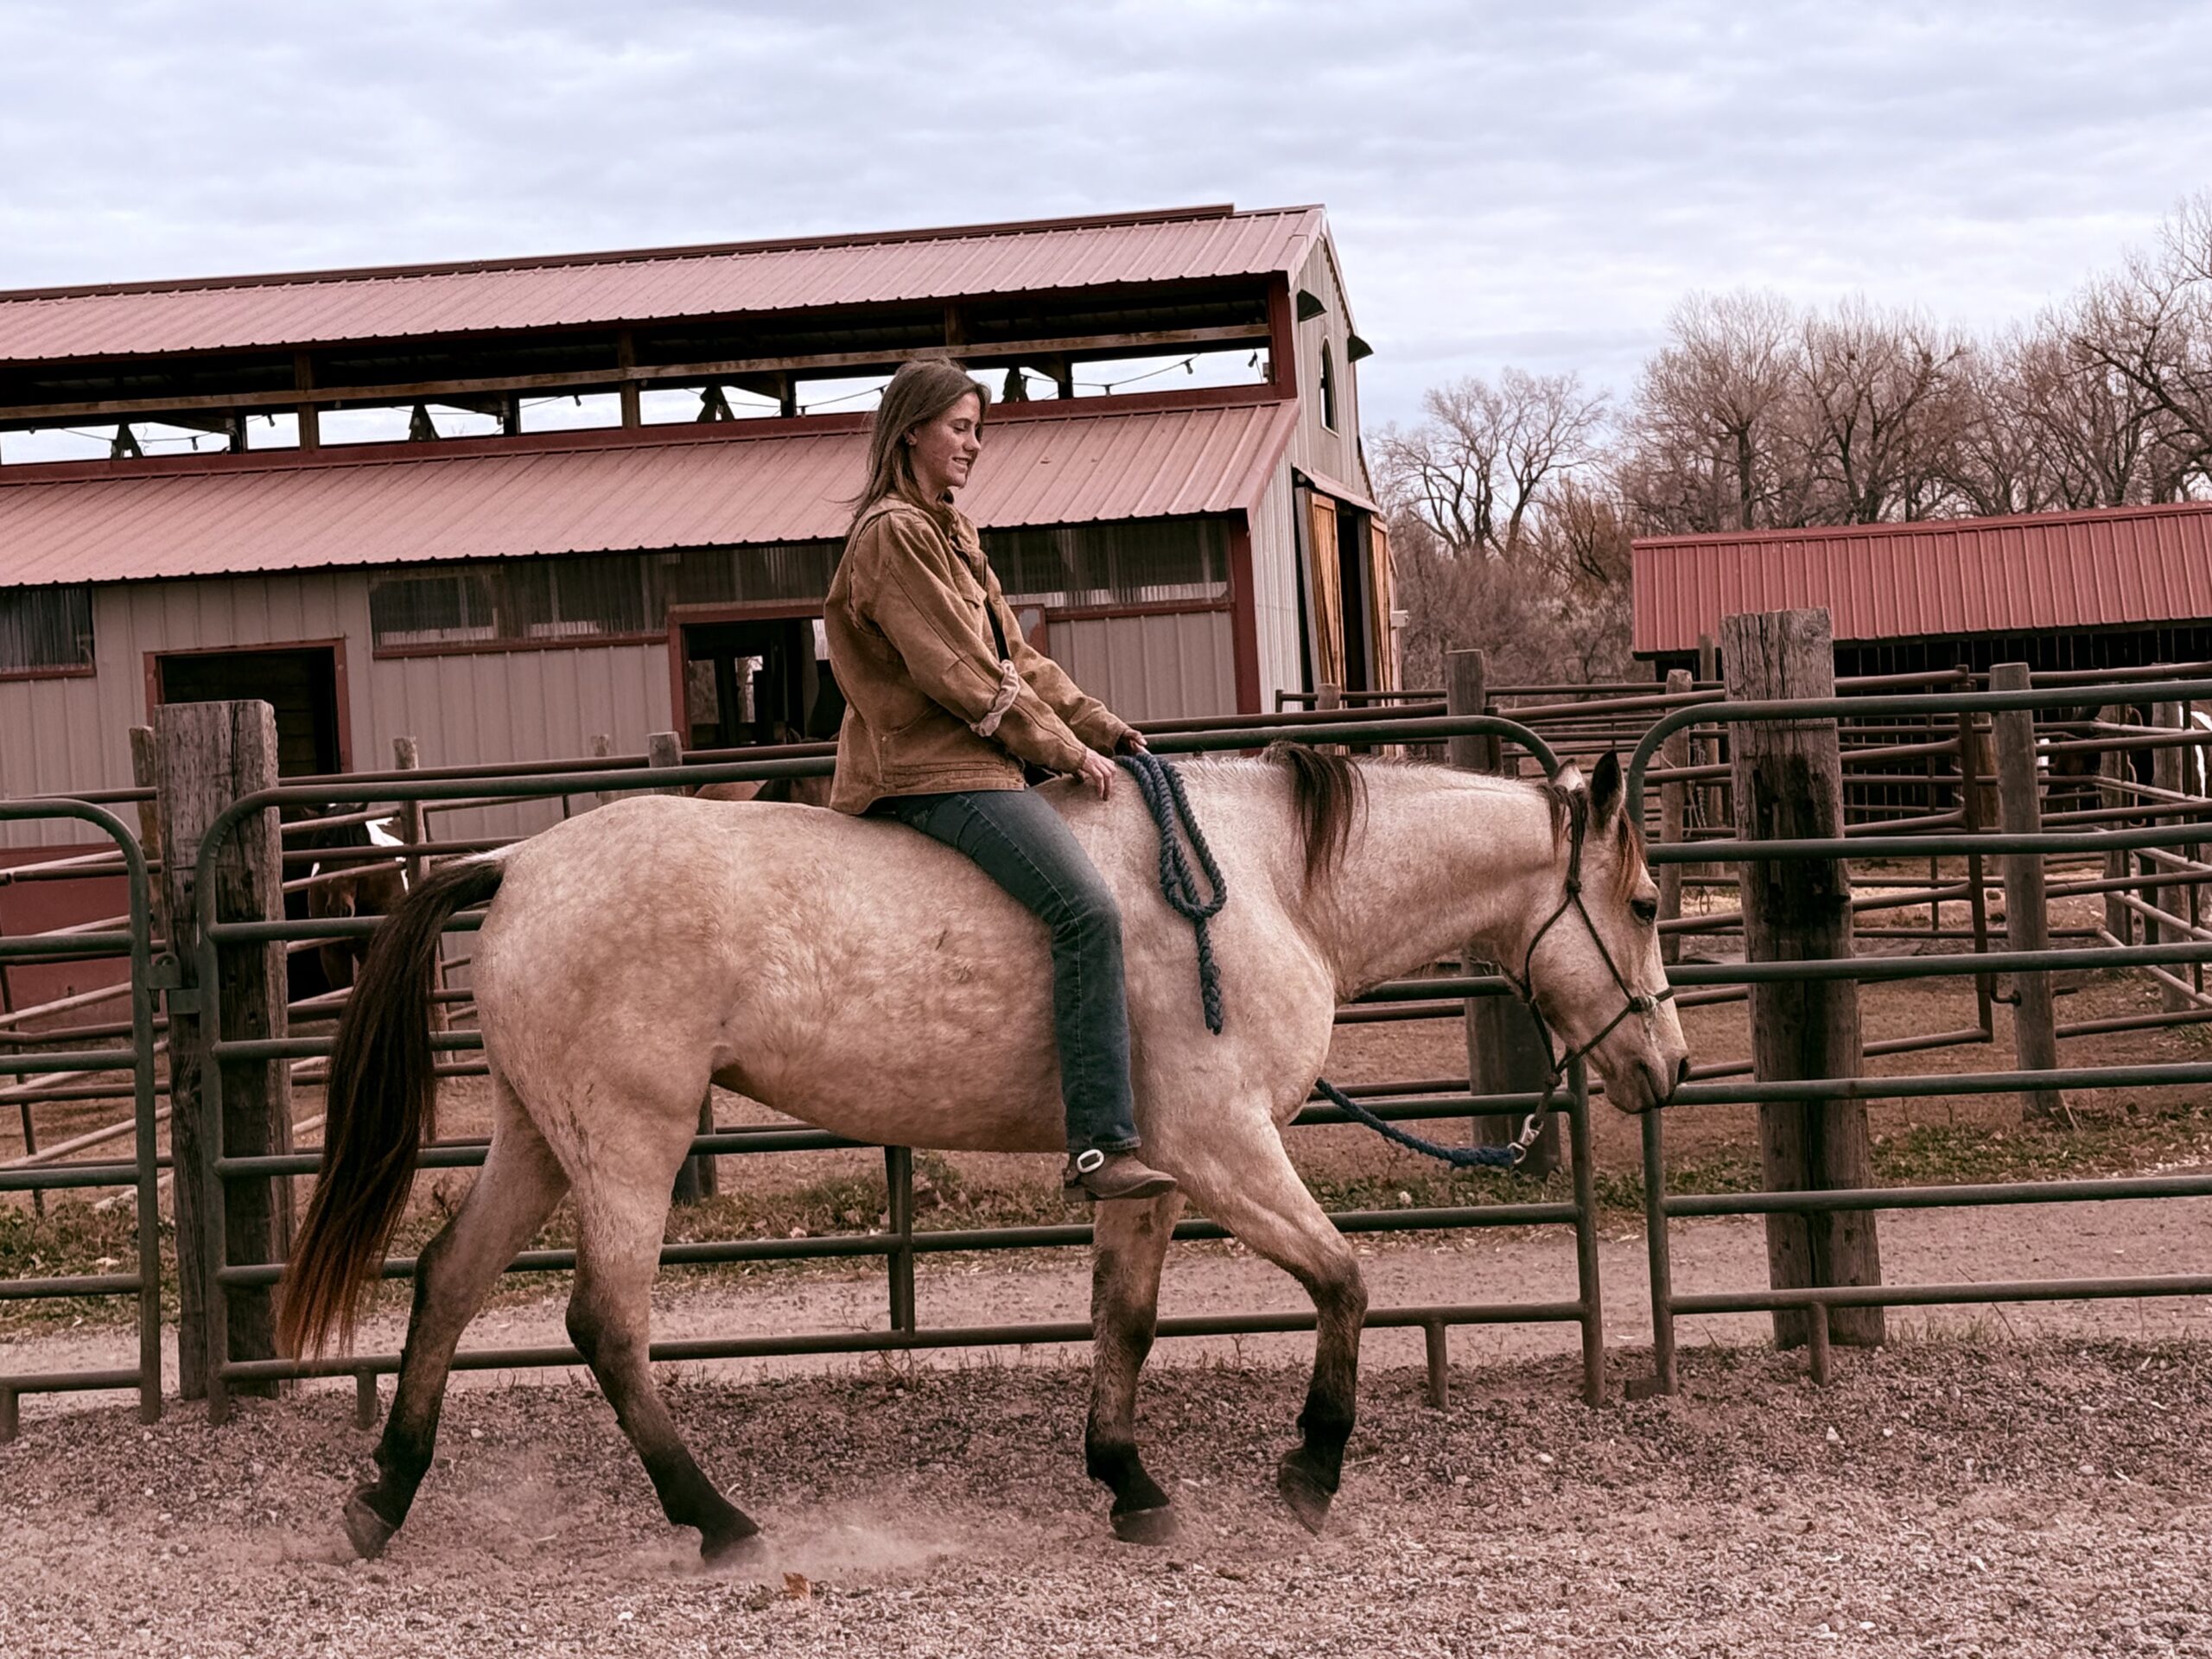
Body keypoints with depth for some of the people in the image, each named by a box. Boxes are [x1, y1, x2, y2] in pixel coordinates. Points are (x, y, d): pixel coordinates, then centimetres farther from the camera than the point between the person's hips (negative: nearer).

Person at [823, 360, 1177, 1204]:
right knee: (1087, 907, -26)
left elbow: (1016, 653, 20)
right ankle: (1101, 1146, -31)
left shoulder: (949, 531, 21)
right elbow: (958, 670, -16)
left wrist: (1104, 727, 9)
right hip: (931, 770, -11)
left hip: (975, 756, 11)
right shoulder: (893, 533, -10)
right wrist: (1065, 748, -11)